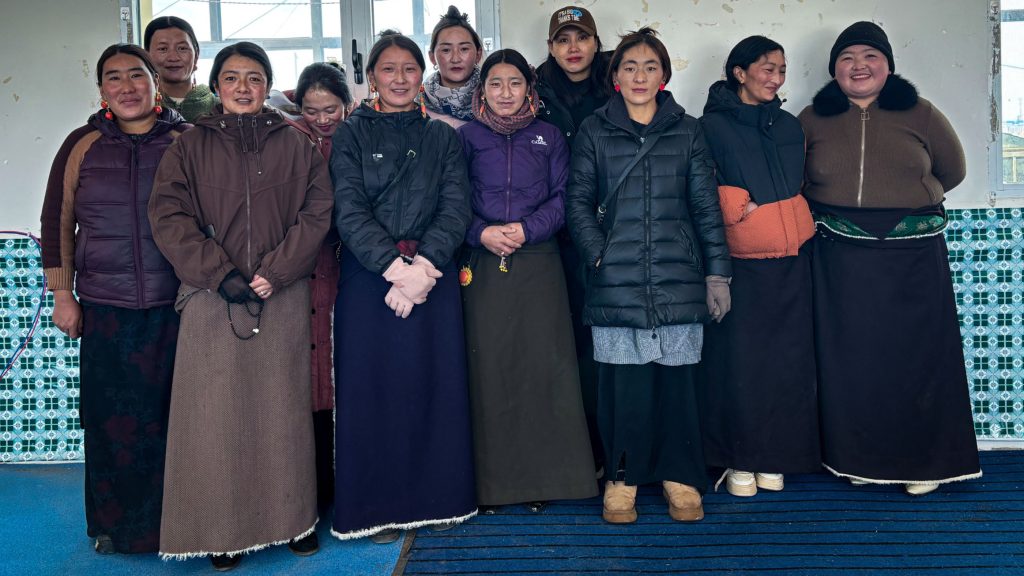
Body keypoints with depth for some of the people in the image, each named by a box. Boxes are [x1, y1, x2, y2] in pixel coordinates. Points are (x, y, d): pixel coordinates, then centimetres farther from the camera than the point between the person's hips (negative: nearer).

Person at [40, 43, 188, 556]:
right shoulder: (84, 145, 5)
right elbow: (57, 220, 10)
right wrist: (62, 294, 7)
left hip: (177, 306, -1)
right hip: (106, 308, 1)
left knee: (174, 415, 5)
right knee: (113, 419, 8)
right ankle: (116, 524, 26)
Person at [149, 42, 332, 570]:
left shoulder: (295, 146, 10)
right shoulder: (190, 148, 8)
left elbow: (318, 212, 2)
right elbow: (169, 218, -2)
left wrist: (277, 271, -10)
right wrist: (221, 275, -13)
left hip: (283, 299, 1)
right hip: (212, 299, 0)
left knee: (283, 407, 6)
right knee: (217, 412, 0)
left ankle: (293, 517, 18)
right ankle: (224, 529, 11)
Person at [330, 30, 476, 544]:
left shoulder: (442, 138, 11)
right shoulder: (352, 134, 5)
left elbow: (456, 208, 0)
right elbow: (349, 210, -6)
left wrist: (423, 265, -15)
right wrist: (395, 266, -17)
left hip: (432, 275, 2)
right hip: (368, 275, -1)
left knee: (435, 383, 5)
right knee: (372, 385, 2)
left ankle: (438, 496, 19)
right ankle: (379, 506, 14)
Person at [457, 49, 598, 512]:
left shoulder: (548, 137, 12)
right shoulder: (467, 137, 11)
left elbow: (562, 199, 5)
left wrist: (526, 230, -10)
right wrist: (482, 233, -11)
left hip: (537, 263, 0)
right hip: (483, 265, 0)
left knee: (542, 363, -3)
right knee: (488, 367, -2)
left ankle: (542, 476, 7)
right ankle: (494, 479, 7)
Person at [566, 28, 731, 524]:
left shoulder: (687, 131, 11)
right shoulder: (594, 131, 9)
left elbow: (706, 205, 9)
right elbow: (578, 201, 6)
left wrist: (717, 273, 5)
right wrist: (598, 254, -8)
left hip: (678, 276, 1)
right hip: (615, 278, -1)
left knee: (676, 374, 3)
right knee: (622, 378, 0)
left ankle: (679, 475, 17)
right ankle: (622, 477, 14)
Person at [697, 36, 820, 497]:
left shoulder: (788, 126, 14)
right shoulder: (713, 125, -1)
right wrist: (738, 208, -11)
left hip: (790, 261, 5)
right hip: (740, 262, -4)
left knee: (787, 359, 4)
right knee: (738, 361, -3)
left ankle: (773, 457, 16)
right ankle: (738, 459, 10)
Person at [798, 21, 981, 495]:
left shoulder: (920, 115, 5)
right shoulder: (812, 120, 6)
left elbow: (951, 171, 14)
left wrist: (908, 203, 10)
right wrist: (828, 211, 2)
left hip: (911, 254, 0)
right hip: (840, 257, 1)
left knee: (915, 353, 3)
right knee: (850, 357, 5)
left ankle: (922, 460, 16)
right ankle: (858, 457, 18)